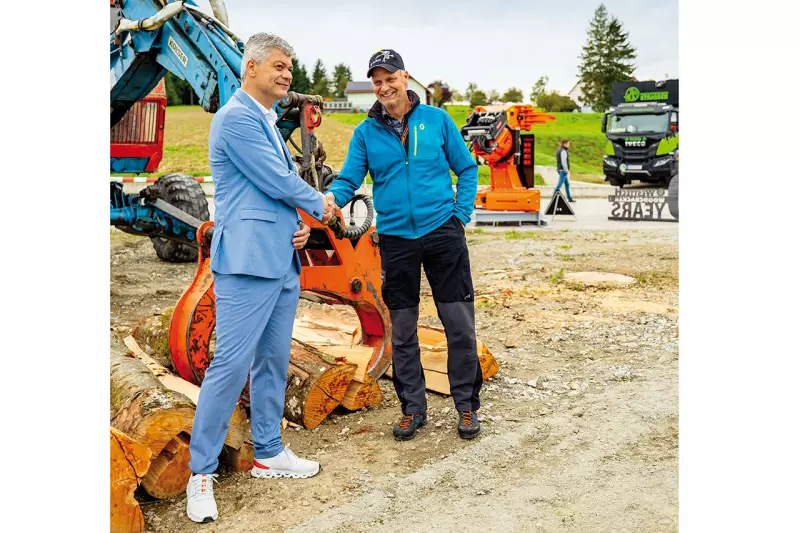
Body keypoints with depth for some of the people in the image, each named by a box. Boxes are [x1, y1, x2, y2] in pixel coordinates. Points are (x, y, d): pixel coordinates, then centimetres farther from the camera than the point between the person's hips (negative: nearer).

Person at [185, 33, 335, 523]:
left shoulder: (269, 124, 19)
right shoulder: (236, 118, -10)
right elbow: (279, 182, -13)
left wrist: (302, 224, 3)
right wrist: (319, 207, 4)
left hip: (282, 261, 9)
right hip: (248, 261, -9)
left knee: (274, 362, 13)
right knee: (232, 364, -8)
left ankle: (269, 454, 25)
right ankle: (202, 473, 4)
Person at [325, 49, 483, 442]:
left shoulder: (436, 119, 3)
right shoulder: (366, 132, 5)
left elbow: (467, 169, 7)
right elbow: (349, 178, -1)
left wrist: (461, 215, -3)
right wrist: (332, 197, -23)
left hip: (442, 232, -1)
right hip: (395, 238, 2)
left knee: (459, 322, 0)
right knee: (402, 331, 8)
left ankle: (467, 405, 17)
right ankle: (412, 408, 23)